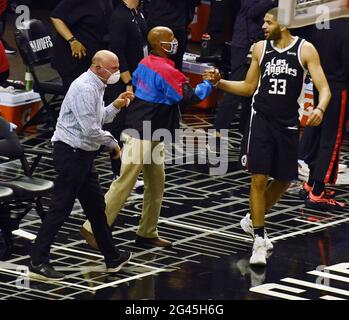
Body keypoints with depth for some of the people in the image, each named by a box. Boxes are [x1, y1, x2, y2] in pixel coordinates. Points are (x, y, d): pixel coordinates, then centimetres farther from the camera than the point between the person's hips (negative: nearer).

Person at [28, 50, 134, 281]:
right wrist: (112, 142, -9)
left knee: (96, 205, 17)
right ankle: (38, 262, -5)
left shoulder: (95, 88, 14)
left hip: (83, 154, 11)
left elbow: (98, 121, 18)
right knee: (61, 207, -8)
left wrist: (116, 106, 5)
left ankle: (112, 257, 26)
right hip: (71, 152, -11)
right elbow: (91, 130, -24)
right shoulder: (85, 89, -19)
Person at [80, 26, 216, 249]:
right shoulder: (167, 71, -21)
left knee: (156, 183, 14)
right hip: (143, 136, -10)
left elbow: (133, 81, 21)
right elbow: (189, 97, -24)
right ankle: (94, 229, -4)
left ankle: (148, 233, 20)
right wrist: (208, 84, -8)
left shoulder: (146, 63, 7)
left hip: (151, 136, 10)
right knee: (125, 184, -7)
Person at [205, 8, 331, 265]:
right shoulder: (260, 48, 3)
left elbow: (324, 88, -12)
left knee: (284, 181, 12)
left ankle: (253, 220, 36)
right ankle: (259, 240, -2)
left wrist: (320, 109, -32)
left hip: (288, 124, 0)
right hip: (262, 120, 0)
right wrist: (220, 83, 1)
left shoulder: (305, 49, -7)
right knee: (259, 179, -9)